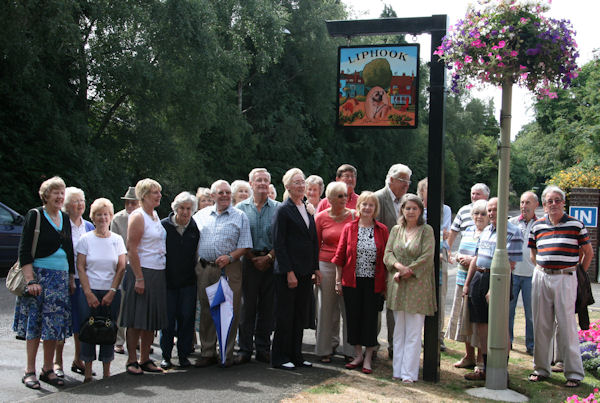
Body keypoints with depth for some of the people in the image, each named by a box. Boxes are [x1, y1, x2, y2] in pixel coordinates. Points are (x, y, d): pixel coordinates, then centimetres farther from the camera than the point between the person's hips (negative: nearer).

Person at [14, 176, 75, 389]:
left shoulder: (64, 218, 13)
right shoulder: (35, 216, -5)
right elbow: (24, 251, -10)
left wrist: (71, 279, 14)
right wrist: (30, 280, -17)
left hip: (60, 278, 5)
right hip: (39, 275, -5)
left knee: (54, 324, 5)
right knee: (34, 323, -3)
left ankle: (48, 369, 14)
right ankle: (30, 371, 5)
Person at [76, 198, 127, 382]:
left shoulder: (117, 239, 7)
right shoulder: (85, 239, 3)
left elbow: (121, 268, 4)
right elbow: (80, 267, 0)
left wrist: (112, 292, -5)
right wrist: (88, 293, -9)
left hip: (111, 293, 1)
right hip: (90, 292, -1)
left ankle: (106, 371, 10)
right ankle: (88, 372, 5)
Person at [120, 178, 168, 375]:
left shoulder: (155, 215, 15)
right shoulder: (137, 217, -10)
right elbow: (131, 250, -15)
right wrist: (139, 278, -19)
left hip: (158, 274, 8)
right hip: (143, 272, -8)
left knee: (152, 320, 10)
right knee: (137, 320, -2)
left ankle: (145, 359, 18)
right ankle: (131, 360, 6)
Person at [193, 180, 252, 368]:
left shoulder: (239, 216, 5)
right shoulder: (201, 215, 13)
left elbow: (245, 245, 1)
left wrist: (230, 257, -15)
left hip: (230, 269, -2)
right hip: (204, 268, 3)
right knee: (206, 311, 7)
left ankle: (227, 353, 8)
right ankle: (207, 353, 16)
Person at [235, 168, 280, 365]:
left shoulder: (277, 208, 7)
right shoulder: (241, 207, 7)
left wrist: (269, 257, -9)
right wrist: (252, 258, -6)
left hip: (271, 263, 1)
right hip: (249, 261, 0)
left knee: (267, 307, 4)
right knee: (248, 306, 0)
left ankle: (263, 348, 13)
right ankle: (245, 349, 7)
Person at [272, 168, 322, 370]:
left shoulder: (307, 209, 15)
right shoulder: (283, 210, -8)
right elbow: (278, 243, -13)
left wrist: (316, 268, 12)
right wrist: (289, 272, -17)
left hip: (305, 272, 7)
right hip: (287, 272, -7)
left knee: (300, 315, 10)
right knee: (285, 315, 0)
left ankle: (295, 355, 19)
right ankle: (279, 358, 9)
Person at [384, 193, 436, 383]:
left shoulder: (426, 230, -2)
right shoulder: (396, 230, 11)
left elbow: (427, 257, -9)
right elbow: (387, 254, 5)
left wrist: (406, 272, -12)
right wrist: (399, 266, -15)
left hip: (418, 285, -4)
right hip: (397, 286, 4)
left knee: (413, 332, -3)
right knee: (399, 330, 9)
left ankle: (409, 372, 3)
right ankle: (398, 370, 16)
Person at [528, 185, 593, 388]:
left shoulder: (576, 224, 0)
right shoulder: (537, 226, 9)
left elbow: (588, 252, 7)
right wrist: (543, 269, 12)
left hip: (565, 278, -3)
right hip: (541, 277, 3)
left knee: (567, 325, -4)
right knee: (541, 325, 7)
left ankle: (574, 373, 4)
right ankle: (541, 368, 18)